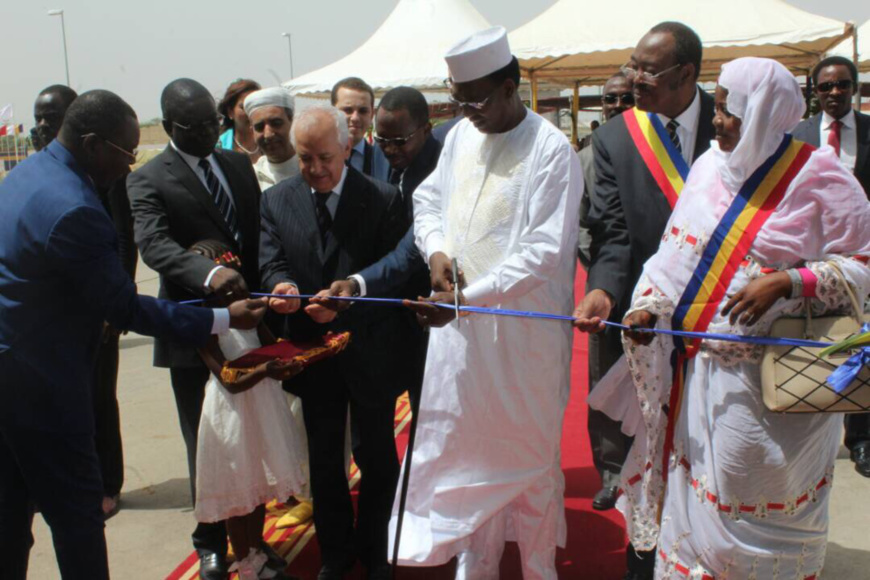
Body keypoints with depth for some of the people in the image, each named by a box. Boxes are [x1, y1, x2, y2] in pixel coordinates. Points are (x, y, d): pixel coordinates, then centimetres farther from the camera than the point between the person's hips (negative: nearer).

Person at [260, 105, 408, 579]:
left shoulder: (383, 199, -9)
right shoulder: (276, 201, 0)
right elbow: (271, 262, -4)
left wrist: (344, 303, -28)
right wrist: (280, 286, -28)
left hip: (369, 351, -2)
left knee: (377, 457, 13)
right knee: (324, 460, 16)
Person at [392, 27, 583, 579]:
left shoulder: (552, 151, -14)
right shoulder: (461, 135, 6)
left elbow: (543, 254, -20)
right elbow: (428, 198, 20)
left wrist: (465, 297, -27)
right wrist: (437, 248, 0)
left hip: (523, 330, -5)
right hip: (460, 324, 6)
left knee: (527, 450, 10)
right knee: (468, 445, 14)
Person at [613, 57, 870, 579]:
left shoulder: (819, 174, -9)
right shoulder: (709, 167, 5)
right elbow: (676, 252, 9)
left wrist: (784, 283, -22)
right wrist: (649, 307, -7)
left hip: (775, 381, -4)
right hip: (701, 372, 5)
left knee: (757, 501, 8)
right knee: (695, 493, 14)